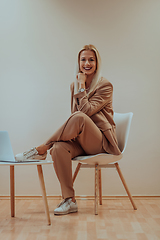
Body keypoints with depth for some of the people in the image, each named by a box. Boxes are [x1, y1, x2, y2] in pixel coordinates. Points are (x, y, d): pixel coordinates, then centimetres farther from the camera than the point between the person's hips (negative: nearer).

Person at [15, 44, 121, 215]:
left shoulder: (105, 86, -4)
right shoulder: (74, 85, 13)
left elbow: (86, 111, -17)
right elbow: (73, 115, 12)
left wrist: (82, 86, -12)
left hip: (102, 141, -4)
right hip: (80, 139, 5)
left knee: (79, 117, -36)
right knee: (59, 148, -30)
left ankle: (41, 149, -23)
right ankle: (69, 201, -22)